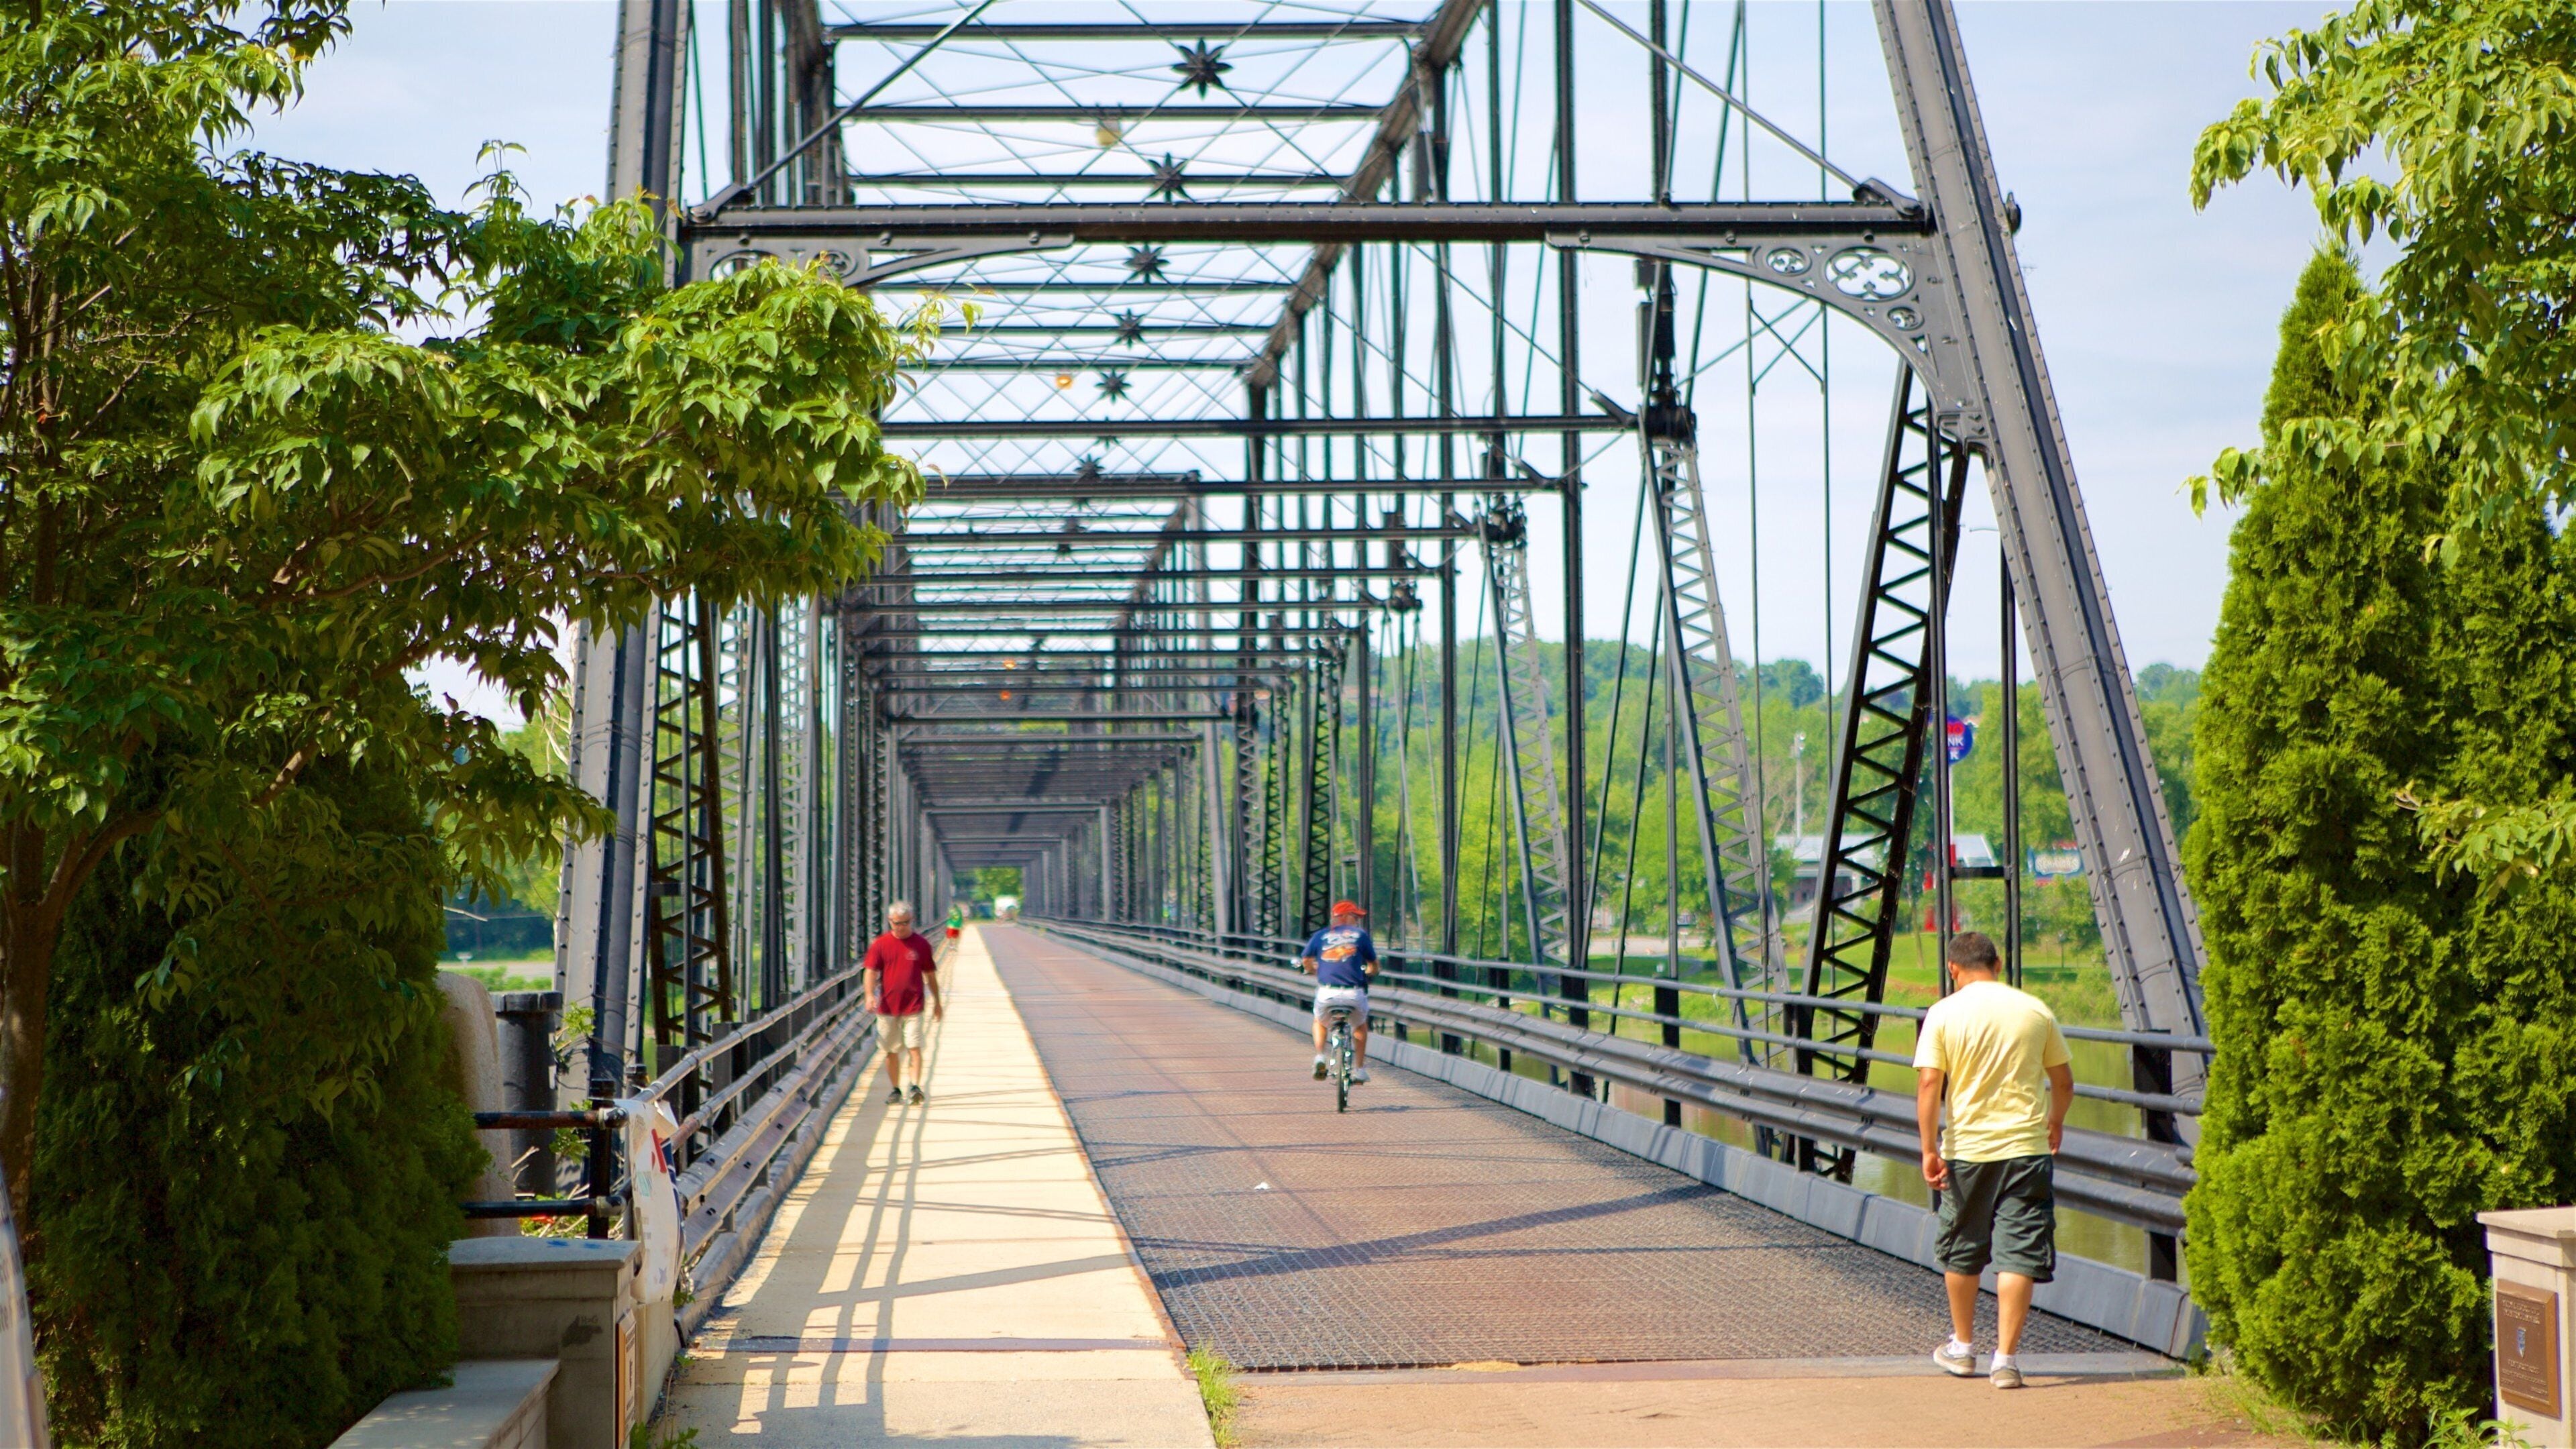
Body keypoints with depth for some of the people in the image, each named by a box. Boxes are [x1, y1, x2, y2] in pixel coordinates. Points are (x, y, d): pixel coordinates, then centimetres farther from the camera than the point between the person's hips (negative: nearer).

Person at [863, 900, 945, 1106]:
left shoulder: (921, 944, 3)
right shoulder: (880, 944, 2)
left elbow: (930, 974, 11)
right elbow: (870, 971, -1)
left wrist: (937, 1002, 15)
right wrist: (870, 995, -18)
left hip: (913, 1006, -1)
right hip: (887, 1006, 1)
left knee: (914, 1047, -12)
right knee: (891, 1051, 8)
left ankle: (915, 1087, -17)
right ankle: (895, 1090, 18)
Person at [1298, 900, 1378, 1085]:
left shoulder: (1320, 936, 13)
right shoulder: (1360, 934, 9)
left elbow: (1306, 961, 11)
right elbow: (1373, 966, 15)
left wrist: (1314, 971, 33)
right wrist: (1368, 973, 39)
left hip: (1326, 993, 1)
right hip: (1354, 993, -1)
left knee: (1319, 1022, 32)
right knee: (1360, 1026, 30)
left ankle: (1320, 1057, 10)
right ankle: (1359, 1069, 27)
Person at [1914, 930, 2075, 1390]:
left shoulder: (1944, 1013, -3)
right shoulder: (2035, 1010, 2)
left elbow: (1928, 1084, -11)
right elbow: (2063, 1082, 10)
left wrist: (1930, 1149, -10)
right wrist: (2055, 1122, 29)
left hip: (1966, 1147, 0)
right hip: (2026, 1146, 0)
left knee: (1961, 1250, 17)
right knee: (2018, 1255, 0)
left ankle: (1963, 1347, 30)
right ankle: (2005, 1357, -7)